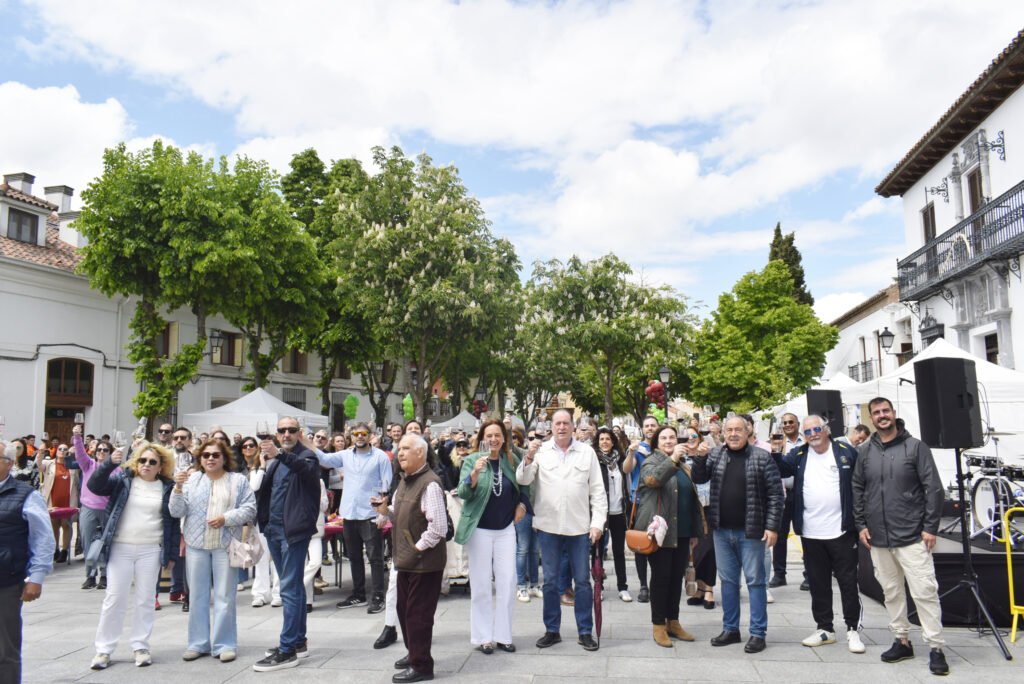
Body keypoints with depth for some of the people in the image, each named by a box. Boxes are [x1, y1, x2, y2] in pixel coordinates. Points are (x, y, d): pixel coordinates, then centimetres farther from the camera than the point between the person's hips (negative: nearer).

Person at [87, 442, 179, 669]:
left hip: (151, 551, 1)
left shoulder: (167, 488, 4)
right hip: (120, 548, 0)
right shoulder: (123, 479, 4)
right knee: (114, 598, 2)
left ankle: (141, 646, 18)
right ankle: (104, 649, 14)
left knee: (145, 599, 7)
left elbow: (173, 521, 6)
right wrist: (109, 462, -26)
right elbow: (95, 486, -12)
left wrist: (171, 553, 3)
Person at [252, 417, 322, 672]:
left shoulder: (307, 455, -9)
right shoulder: (276, 461, 16)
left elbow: (307, 467, -32)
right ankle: (298, 641, 26)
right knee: (293, 587, 16)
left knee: (290, 589, -8)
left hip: (293, 530, -8)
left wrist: (280, 454, -47)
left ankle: (288, 651, -4)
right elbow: (264, 488, 18)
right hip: (274, 529, 9)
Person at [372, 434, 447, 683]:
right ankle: (413, 653, 39)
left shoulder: (429, 483, -20)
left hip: (424, 562, -10)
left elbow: (439, 527, -25)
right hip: (406, 560, 10)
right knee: (404, 609, 21)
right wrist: (386, 510, 4)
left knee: (418, 614, 1)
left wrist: (418, 548, -18)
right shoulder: (404, 481, 11)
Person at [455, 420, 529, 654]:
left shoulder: (511, 459, 3)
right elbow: (462, 493, -16)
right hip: (479, 529, -3)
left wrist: (522, 505, 7)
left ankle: (503, 635, 16)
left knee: (507, 582, 3)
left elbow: (523, 485, 21)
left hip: (505, 529, 3)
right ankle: (483, 637, 14)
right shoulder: (472, 461, -6)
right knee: (481, 585, 3)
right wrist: (475, 474, -31)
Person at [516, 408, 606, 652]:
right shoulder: (541, 451, 5)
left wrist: (598, 522, -1)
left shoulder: (587, 452, 7)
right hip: (548, 526, 0)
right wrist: (529, 457, -21)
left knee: (583, 580, 5)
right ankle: (552, 630, 22)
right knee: (550, 581, 9)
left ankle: (585, 632, 18)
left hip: (580, 527, 0)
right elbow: (522, 479, -4)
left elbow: (597, 490, 6)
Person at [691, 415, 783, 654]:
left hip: (751, 532, -4)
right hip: (722, 531, 4)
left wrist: (772, 526, -11)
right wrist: (699, 457, -13)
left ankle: (758, 633, 13)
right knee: (728, 580, 12)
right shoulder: (716, 455, 7)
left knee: (755, 581, 3)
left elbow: (775, 493, -6)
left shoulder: (762, 457, -5)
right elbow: (699, 478, 4)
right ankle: (730, 629, 24)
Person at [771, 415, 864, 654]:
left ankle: (853, 629, 16)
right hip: (811, 534, 3)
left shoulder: (846, 452, 1)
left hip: (842, 532, -3)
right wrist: (776, 453, -20)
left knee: (848, 582, 4)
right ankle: (824, 628, 23)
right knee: (818, 583, 11)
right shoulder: (799, 455, 8)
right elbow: (781, 470, -2)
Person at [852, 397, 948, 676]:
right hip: (878, 539, 4)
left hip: (912, 537, -4)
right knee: (891, 592, 12)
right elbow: (857, 490, 15)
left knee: (925, 591, -5)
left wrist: (930, 528, -8)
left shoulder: (915, 446, -1)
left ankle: (936, 647, 5)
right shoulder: (864, 452, 9)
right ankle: (901, 641, 24)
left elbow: (934, 488, -3)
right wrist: (861, 525, 7)